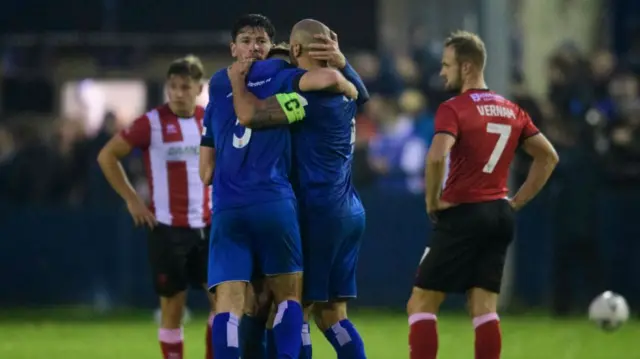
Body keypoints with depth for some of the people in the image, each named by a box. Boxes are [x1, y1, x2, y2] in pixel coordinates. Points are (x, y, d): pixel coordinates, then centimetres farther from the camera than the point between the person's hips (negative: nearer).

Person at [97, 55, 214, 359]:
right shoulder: (151, 123, -8)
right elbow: (107, 156, -4)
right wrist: (132, 200, -7)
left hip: (206, 226, 4)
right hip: (167, 228, -4)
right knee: (172, 305, 0)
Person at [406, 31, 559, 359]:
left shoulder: (453, 109, -11)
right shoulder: (511, 110, 11)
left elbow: (436, 157, -27)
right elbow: (548, 156, 14)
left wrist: (432, 201, -11)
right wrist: (516, 202, 13)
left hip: (463, 215, -7)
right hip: (499, 216, 7)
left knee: (420, 305, 1)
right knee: (484, 309, 7)